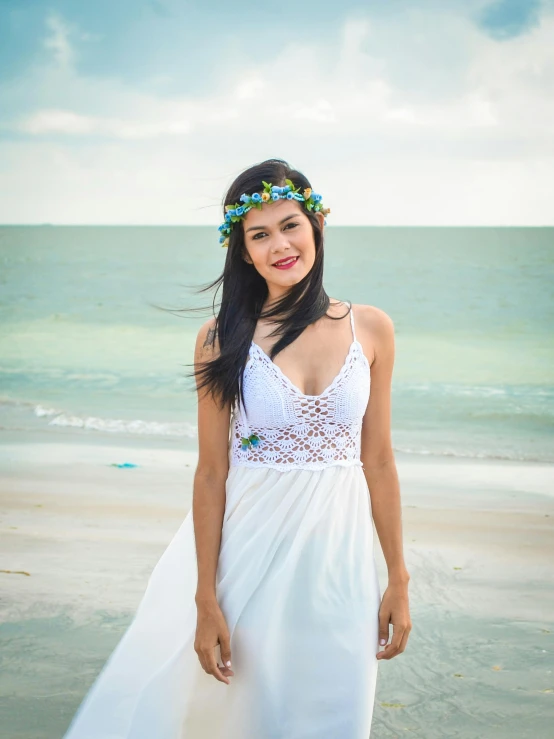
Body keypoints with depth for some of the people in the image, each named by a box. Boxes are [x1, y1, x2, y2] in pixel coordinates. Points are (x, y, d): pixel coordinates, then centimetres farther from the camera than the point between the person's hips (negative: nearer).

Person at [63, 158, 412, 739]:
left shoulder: (370, 329, 0)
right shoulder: (223, 339, -6)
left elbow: (378, 462, 4)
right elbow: (211, 474, -6)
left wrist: (398, 580, 5)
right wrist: (206, 600, -7)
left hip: (340, 557, 2)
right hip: (250, 553, -2)